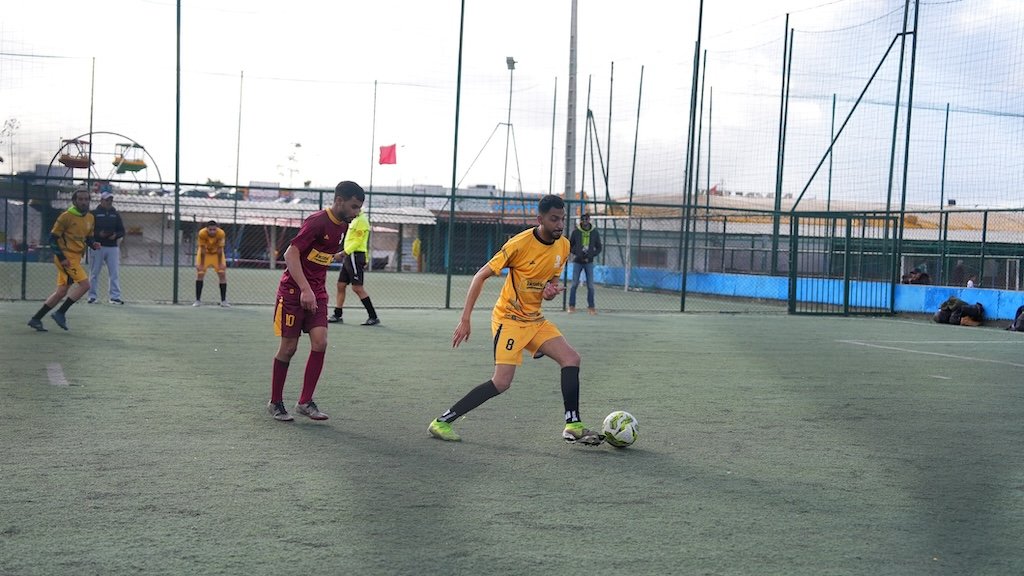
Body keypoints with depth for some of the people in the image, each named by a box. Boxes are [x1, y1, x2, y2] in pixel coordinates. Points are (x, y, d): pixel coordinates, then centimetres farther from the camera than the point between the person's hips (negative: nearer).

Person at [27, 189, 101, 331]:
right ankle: (60, 313, -7)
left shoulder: (90, 218, 11)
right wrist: (61, 258, -16)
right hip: (66, 257, -8)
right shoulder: (66, 216, -11)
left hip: (76, 258, 8)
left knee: (61, 292, 8)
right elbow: (53, 238, -9)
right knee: (84, 284, -16)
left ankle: (36, 319, 16)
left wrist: (93, 244, -1)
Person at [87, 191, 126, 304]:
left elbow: (122, 231, 12)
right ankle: (92, 296, 10)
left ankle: (115, 297, -1)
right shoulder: (94, 214, 1)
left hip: (113, 247, 3)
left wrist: (115, 235, -8)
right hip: (97, 247, -3)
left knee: (115, 273, -3)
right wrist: (98, 234, -17)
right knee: (94, 273, 3)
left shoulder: (116, 214, 12)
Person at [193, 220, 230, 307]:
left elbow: (220, 249, -24)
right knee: (199, 274, -8)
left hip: (216, 252, 1)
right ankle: (198, 300, 0)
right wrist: (201, 264, -20)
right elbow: (202, 249, -26)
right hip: (205, 252, -1)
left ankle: (223, 301, 1)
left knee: (222, 274, -6)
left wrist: (220, 264, -17)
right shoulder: (202, 233, -33)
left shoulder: (221, 233, -32)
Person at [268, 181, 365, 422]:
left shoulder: (343, 225, 6)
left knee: (320, 342, -8)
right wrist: (305, 289, -29)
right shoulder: (317, 222, -19)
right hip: (294, 290, -6)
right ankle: (275, 403, 16)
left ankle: (305, 401, 1)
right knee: (289, 347, 0)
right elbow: (291, 253, -23)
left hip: (317, 292, 7)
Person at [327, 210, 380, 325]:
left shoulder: (361, 220, -12)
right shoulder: (355, 220, 18)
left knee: (357, 288, -11)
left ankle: (373, 317, -7)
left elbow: (357, 241, -19)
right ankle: (337, 315, 13)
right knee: (341, 285, 9)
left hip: (355, 256, -10)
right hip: (349, 256, 10)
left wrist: (344, 253, -22)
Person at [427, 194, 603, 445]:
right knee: (502, 382, -16)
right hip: (509, 319, -7)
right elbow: (481, 276, -14)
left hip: (535, 319, 7)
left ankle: (573, 427, 3)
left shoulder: (563, 246, 1)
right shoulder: (520, 243, -19)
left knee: (571, 359, -4)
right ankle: (442, 422, -7)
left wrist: (551, 290, -9)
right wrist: (465, 319, -17)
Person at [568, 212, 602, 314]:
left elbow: (599, 248, 7)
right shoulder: (576, 232, -1)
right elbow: (570, 246, 7)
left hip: (589, 262, 1)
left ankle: (591, 307, 7)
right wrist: (577, 253, -10)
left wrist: (590, 255, -9)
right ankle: (571, 306, 5)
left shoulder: (595, 232, 2)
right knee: (575, 284, -1)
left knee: (590, 286, 0)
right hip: (577, 262, -1)